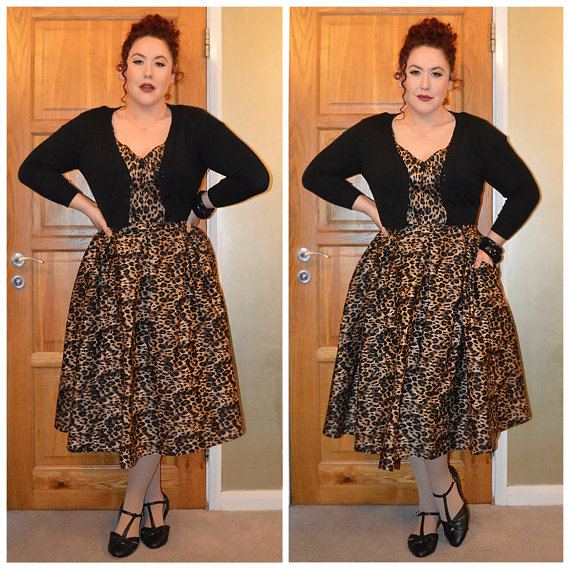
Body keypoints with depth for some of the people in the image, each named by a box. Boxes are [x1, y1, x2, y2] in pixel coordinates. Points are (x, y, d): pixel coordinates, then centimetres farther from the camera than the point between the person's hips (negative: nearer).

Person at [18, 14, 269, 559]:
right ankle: (154, 496, 22)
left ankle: (133, 502, 20)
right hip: (115, 267, 2)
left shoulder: (194, 125, 0)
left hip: (178, 267, -1)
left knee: (166, 380, 2)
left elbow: (254, 175, -2)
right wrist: (86, 205, 2)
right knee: (121, 379, 3)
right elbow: (32, 168, 12)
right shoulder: (91, 127, 5)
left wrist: (200, 204, -2)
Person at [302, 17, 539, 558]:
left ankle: (430, 503, 22)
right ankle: (444, 488, 24)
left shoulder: (477, 134, 2)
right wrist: (367, 206, 4)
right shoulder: (371, 133, 4)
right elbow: (315, 175, 14)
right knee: (402, 389, 2)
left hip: (459, 275, -1)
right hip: (395, 275, 1)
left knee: (441, 387, 1)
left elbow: (525, 192, 10)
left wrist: (491, 243, 1)